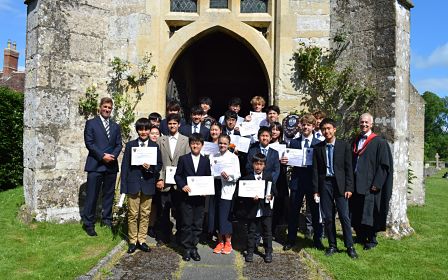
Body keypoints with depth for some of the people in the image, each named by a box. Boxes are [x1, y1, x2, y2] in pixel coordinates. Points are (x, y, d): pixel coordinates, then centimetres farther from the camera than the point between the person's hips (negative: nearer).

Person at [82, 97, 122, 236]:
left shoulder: (116, 126, 15)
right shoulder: (91, 123, 2)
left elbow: (119, 144, 11)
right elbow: (89, 143, -6)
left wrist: (113, 155, -8)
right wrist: (102, 156, -14)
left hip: (111, 166, 4)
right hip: (95, 165, -4)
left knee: (109, 195, 10)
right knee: (92, 196, -1)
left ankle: (107, 220, 22)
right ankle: (89, 224, 8)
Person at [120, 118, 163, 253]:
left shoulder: (155, 146, 7)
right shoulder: (130, 145, 5)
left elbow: (159, 165, 8)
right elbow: (125, 166, 2)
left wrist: (150, 168, -15)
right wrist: (124, 187, -3)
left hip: (148, 185, 1)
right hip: (133, 185, -1)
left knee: (145, 214, 7)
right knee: (132, 214, 3)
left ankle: (142, 240, 19)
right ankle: (132, 241, 15)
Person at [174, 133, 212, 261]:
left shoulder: (206, 161, 9)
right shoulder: (183, 159, 3)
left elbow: (208, 178, 11)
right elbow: (177, 175, 3)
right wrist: (182, 185, -14)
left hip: (200, 197, 2)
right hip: (186, 197, -2)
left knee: (198, 224, 6)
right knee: (186, 224, 2)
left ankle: (194, 247, 17)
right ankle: (187, 249, 12)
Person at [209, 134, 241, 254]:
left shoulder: (234, 157, 3)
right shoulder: (213, 156, 12)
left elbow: (237, 175, -4)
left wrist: (228, 175, -22)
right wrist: (220, 173, -14)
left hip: (227, 189, -3)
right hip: (215, 187, 3)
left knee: (225, 216, -5)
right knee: (216, 216, 5)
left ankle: (228, 242, 12)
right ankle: (220, 241, 20)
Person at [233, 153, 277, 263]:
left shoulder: (269, 177, 2)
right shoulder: (247, 178, -5)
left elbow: (274, 191, 7)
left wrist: (271, 196, -14)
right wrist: (250, 198, -20)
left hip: (265, 209, 2)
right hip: (252, 210, -1)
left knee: (267, 232, 10)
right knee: (251, 232, 9)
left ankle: (268, 252, 24)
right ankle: (250, 252, 22)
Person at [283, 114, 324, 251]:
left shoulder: (319, 144, 3)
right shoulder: (293, 142, 7)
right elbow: (289, 160, 7)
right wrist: (285, 161, -14)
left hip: (313, 182, -1)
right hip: (297, 182, 1)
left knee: (315, 212, 8)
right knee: (293, 212, 7)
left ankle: (317, 239, 23)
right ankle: (291, 240, 20)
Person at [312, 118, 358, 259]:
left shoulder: (344, 145, 1)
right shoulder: (318, 148, 5)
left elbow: (348, 167, 0)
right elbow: (315, 170, 5)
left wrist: (349, 187, -6)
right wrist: (316, 190, 1)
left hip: (340, 184, -2)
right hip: (324, 184, 2)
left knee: (344, 216, -2)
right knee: (328, 217, 6)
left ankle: (350, 246, 10)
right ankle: (332, 246, 18)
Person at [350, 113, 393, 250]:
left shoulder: (379, 142, -5)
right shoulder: (355, 142, 12)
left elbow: (384, 165, -9)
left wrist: (377, 184, -15)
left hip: (370, 185, -5)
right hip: (356, 184, 5)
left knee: (370, 213, 1)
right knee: (357, 213, 11)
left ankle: (372, 239, 16)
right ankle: (360, 236, 25)